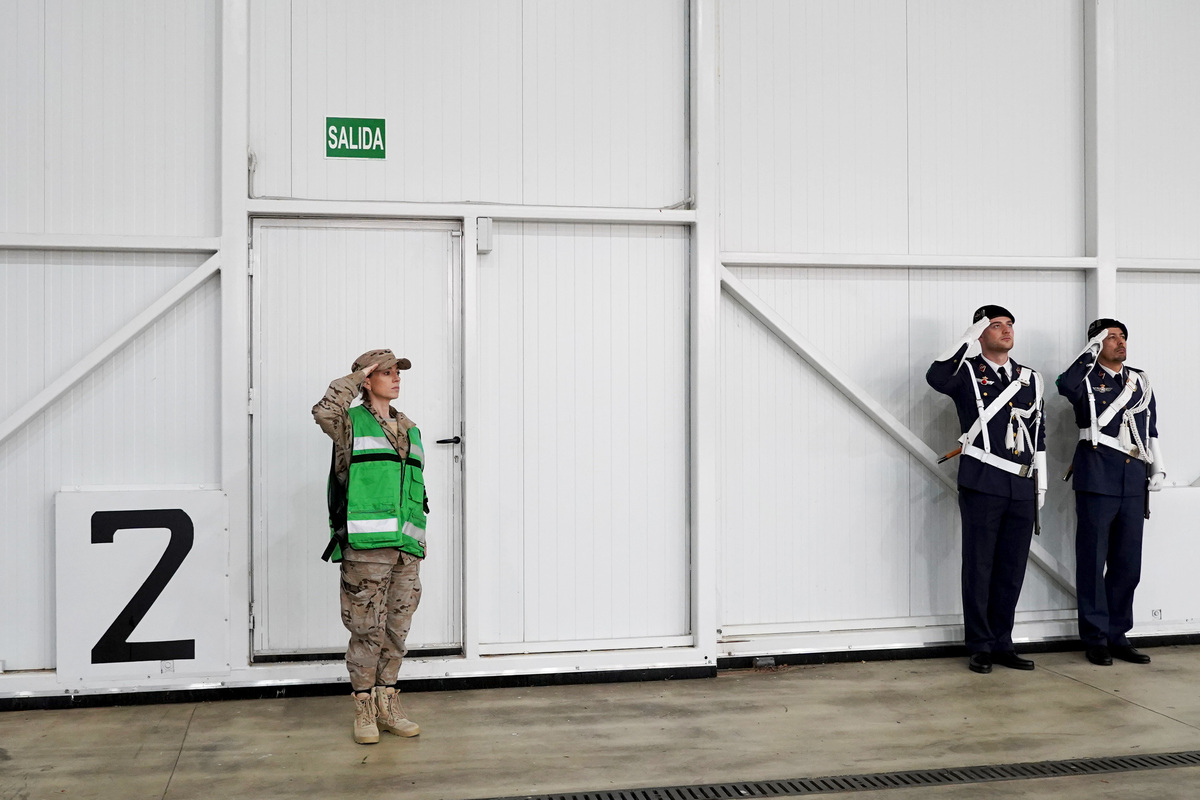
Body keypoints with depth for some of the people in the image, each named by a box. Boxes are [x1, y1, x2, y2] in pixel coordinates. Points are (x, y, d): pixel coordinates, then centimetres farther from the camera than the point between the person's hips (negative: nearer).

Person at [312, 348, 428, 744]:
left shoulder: (409, 429, 18)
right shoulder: (352, 422, 1)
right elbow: (324, 411, -24)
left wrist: (419, 540, 20)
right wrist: (355, 379, -11)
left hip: (405, 546, 6)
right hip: (365, 544, -6)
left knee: (396, 629, 10)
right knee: (366, 629, -1)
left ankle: (387, 704, 20)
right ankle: (364, 710, 10)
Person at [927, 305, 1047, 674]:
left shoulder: (1030, 379, 16)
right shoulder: (967, 372, 0)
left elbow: (1038, 435, 19)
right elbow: (936, 378, -25)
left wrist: (1041, 484, 15)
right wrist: (968, 337, -18)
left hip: (1022, 489, 5)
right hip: (982, 486, -5)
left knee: (1012, 569, 9)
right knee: (979, 567, 1)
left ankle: (1002, 644, 20)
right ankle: (980, 646, 11)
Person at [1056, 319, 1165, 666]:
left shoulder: (1140, 381, 16)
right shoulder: (1086, 379, 0)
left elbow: (1151, 429, 21)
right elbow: (1066, 386, -25)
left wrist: (1157, 467, 11)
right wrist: (1091, 351, -16)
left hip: (1133, 482, 5)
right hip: (1098, 479, -5)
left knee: (1128, 564, 8)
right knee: (1093, 562, 0)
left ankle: (1118, 637, 17)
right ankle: (1096, 639, 7)